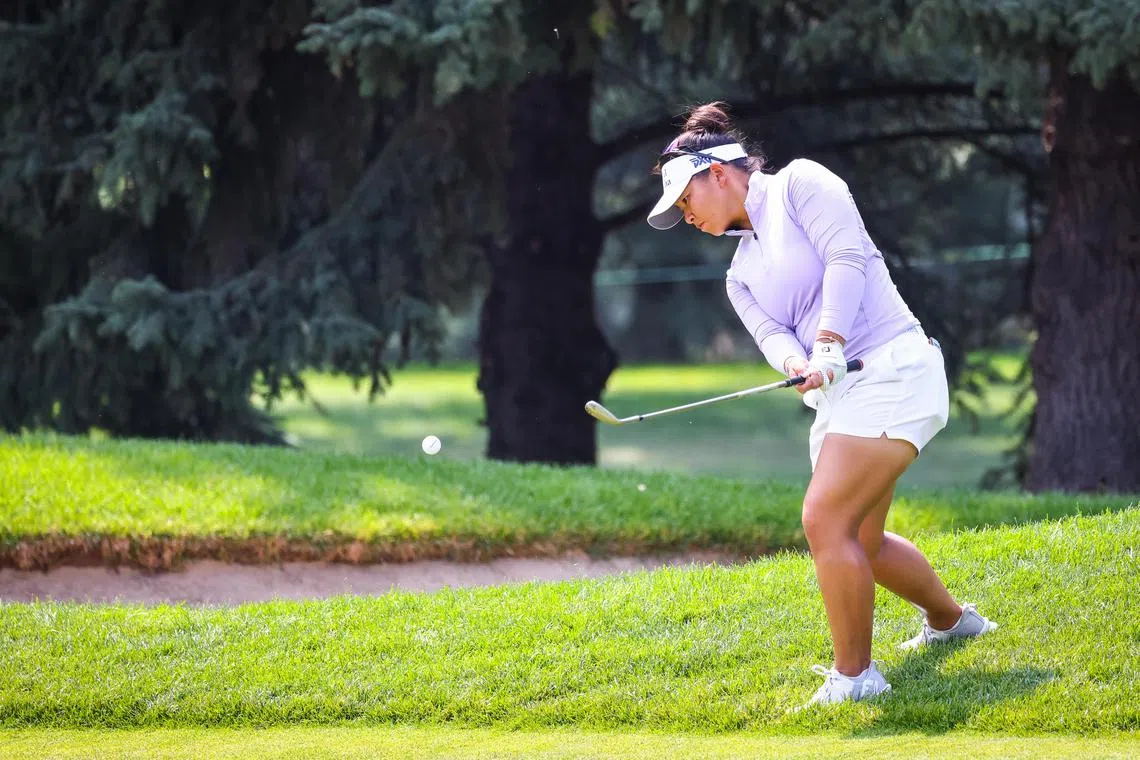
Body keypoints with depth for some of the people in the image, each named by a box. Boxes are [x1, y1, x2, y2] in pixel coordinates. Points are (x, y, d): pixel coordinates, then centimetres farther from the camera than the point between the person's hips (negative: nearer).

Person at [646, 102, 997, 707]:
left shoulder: (800, 184, 0)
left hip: (890, 368, -9)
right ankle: (949, 619, 44)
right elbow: (772, 335, 3)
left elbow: (846, 259, -14)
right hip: (836, 397, 9)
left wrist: (828, 348, -25)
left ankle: (854, 675, -11)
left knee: (825, 519, -19)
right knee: (861, 543, 17)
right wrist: (797, 362, -21)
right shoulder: (741, 275, 21)